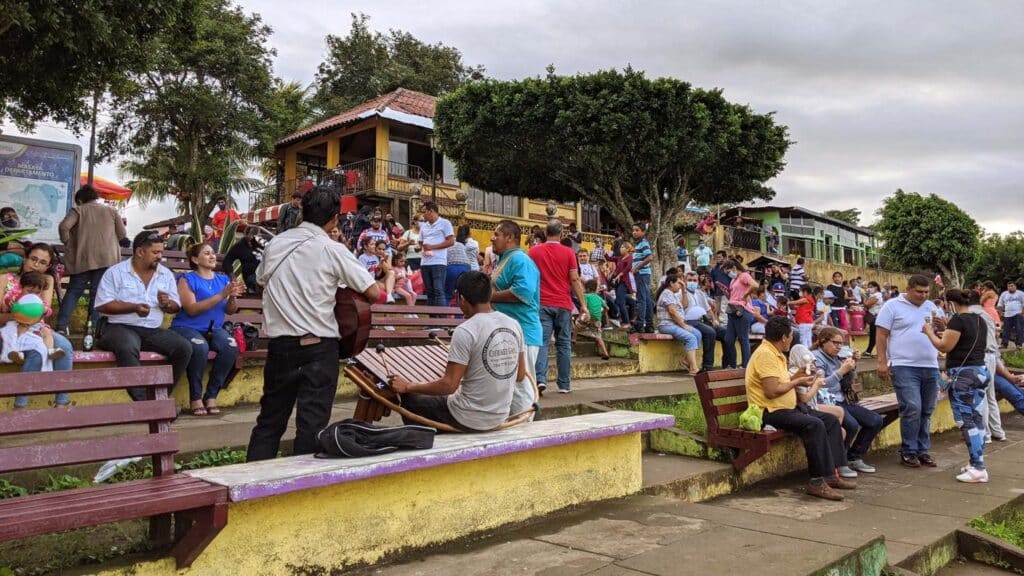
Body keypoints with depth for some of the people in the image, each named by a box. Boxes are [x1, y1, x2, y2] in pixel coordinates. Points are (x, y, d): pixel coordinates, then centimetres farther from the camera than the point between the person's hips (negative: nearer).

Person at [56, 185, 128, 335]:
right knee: (98, 293, 1)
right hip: (106, 258, 1)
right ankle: (94, 326, -6)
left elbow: (64, 227, -9)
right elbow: (122, 234, 10)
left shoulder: (78, 210, 7)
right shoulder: (111, 211, 13)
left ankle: (61, 326, 6)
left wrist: (68, 244, 4)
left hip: (83, 258, 0)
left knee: (73, 291, 9)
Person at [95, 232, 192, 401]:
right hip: (121, 327, -4)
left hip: (154, 331, 4)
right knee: (127, 348, -38)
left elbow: (176, 306, 16)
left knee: (184, 348, -19)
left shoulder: (166, 274, 13)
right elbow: (102, 305, -7)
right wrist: (134, 307, -18)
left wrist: (167, 305, -9)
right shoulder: (115, 272, 1)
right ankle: (140, 401, -33)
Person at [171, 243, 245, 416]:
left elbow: (230, 311, 11)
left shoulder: (223, 279, 14)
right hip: (187, 327, -4)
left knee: (231, 347, -28)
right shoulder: (187, 279, 0)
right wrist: (221, 295, -19)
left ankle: (211, 396, -13)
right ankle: (195, 398, -18)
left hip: (214, 328, 4)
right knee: (200, 347, -36)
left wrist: (233, 297, -12)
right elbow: (191, 309, -13)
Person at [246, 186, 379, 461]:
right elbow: (373, 293, -11)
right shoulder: (332, 250, -9)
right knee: (312, 424, 1)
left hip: (280, 343, 5)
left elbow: (261, 280, 23)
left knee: (270, 420, 16)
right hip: (319, 346, -5)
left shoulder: (275, 244, 6)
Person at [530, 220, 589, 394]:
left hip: (542, 304, 0)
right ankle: (564, 384, 11)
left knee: (542, 342, 1)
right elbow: (575, 280, -3)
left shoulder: (534, 252, 2)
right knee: (564, 344, 7)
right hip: (563, 304, 0)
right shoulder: (568, 253, -2)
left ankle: (540, 378, -14)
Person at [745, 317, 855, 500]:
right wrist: (797, 382, -11)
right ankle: (817, 481, -23)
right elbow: (772, 391, -24)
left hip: (788, 408, 11)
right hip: (770, 412, -11)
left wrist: (797, 377, 9)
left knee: (831, 420, 6)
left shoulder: (777, 354, 17)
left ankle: (832, 473, 5)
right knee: (814, 425, -29)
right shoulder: (765, 354, -17)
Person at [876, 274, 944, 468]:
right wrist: (882, 362, -11)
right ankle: (908, 452, 1)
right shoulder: (892, 306, -2)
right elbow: (881, 335, -5)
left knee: (926, 411, 9)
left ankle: (923, 450, 20)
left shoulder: (932, 307, 15)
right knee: (912, 408, -11)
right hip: (904, 367, -6)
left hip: (931, 367, 6)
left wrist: (941, 323, -7)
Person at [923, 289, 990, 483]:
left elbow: (944, 347, -15)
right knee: (977, 419, 12)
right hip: (981, 372, 9)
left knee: (967, 422, -5)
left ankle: (978, 469, -6)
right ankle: (978, 464, 18)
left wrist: (929, 332, -2)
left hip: (963, 374, -9)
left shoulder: (958, 320, -15)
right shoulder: (980, 320, 12)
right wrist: (948, 330, 22)